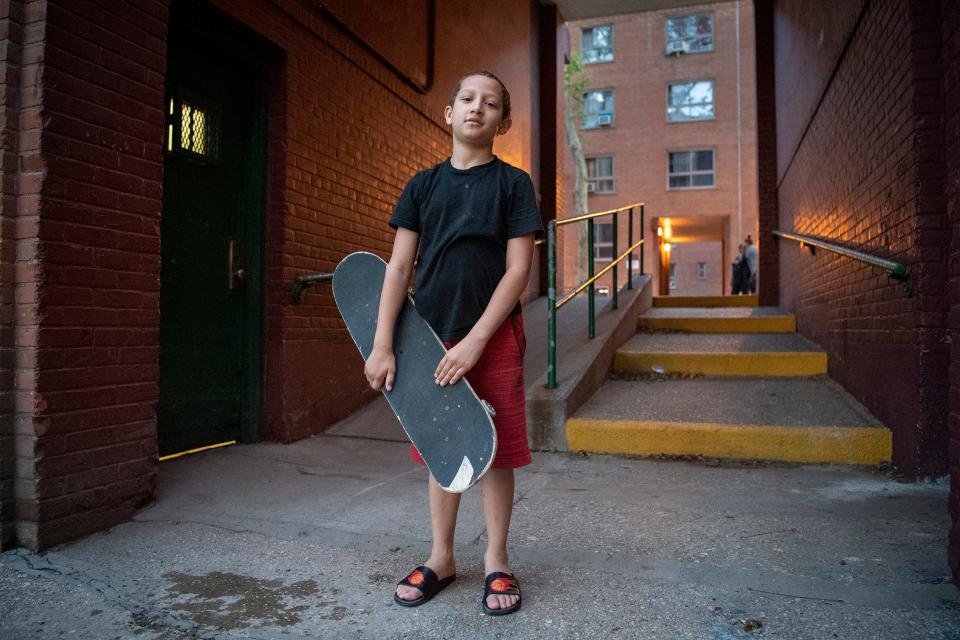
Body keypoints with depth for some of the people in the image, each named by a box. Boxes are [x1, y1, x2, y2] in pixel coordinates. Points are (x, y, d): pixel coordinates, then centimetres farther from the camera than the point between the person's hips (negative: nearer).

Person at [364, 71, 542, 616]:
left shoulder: (513, 183, 0)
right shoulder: (423, 185, 8)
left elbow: (518, 270, -7)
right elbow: (399, 268, 3)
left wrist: (476, 340, -15)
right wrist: (382, 346, -5)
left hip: (494, 338, -2)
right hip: (432, 337, 3)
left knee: (496, 450, 4)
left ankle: (496, 560, 21)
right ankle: (441, 557, 27)